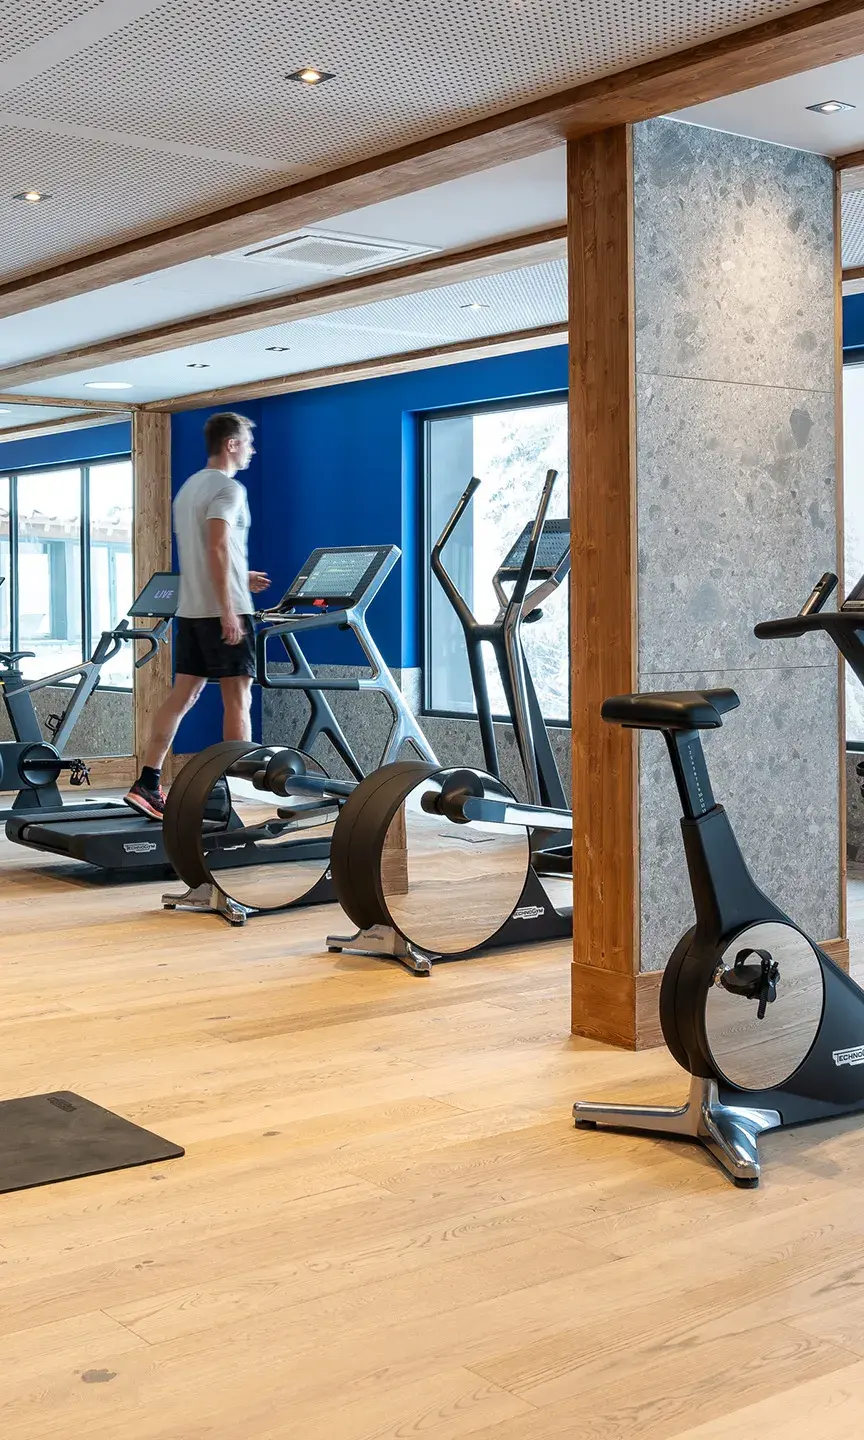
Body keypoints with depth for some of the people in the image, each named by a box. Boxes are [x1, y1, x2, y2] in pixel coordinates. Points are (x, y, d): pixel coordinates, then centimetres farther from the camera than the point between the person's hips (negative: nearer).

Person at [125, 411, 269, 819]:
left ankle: (147, 784, 1)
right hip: (223, 610, -8)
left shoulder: (188, 488, 19)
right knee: (237, 700, -2)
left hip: (191, 610, 8)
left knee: (182, 695, 7)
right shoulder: (229, 488, -10)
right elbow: (217, 549, -21)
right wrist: (228, 611, -23)